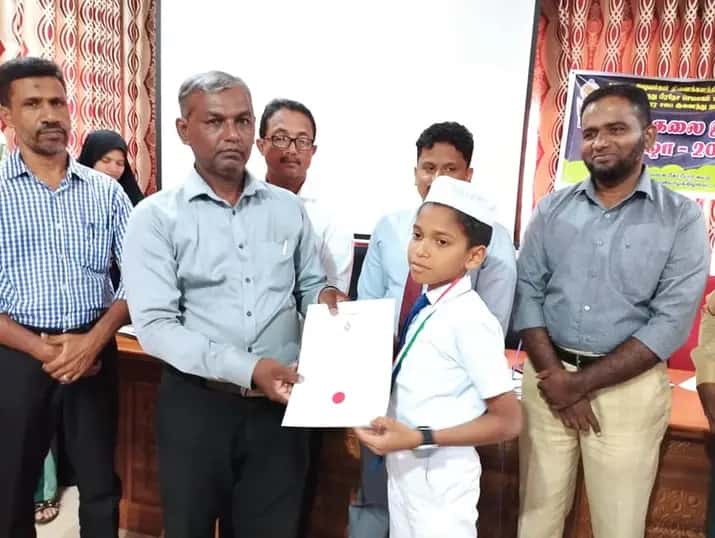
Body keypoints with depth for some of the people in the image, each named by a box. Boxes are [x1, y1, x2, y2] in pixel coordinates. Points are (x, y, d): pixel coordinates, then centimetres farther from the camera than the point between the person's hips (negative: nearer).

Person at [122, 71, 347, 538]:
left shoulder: (288, 208, 4)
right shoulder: (157, 217, -6)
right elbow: (155, 326, -14)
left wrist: (325, 299, -11)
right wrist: (247, 368, -23)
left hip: (279, 402, 3)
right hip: (197, 404, -2)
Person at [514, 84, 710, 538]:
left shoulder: (682, 218, -4)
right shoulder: (553, 208, 4)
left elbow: (671, 322, -10)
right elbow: (527, 292, 0)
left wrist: (581, 382, -14)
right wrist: (555, 376, -11)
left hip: (628, 387, -2)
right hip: (548, 379, 2)